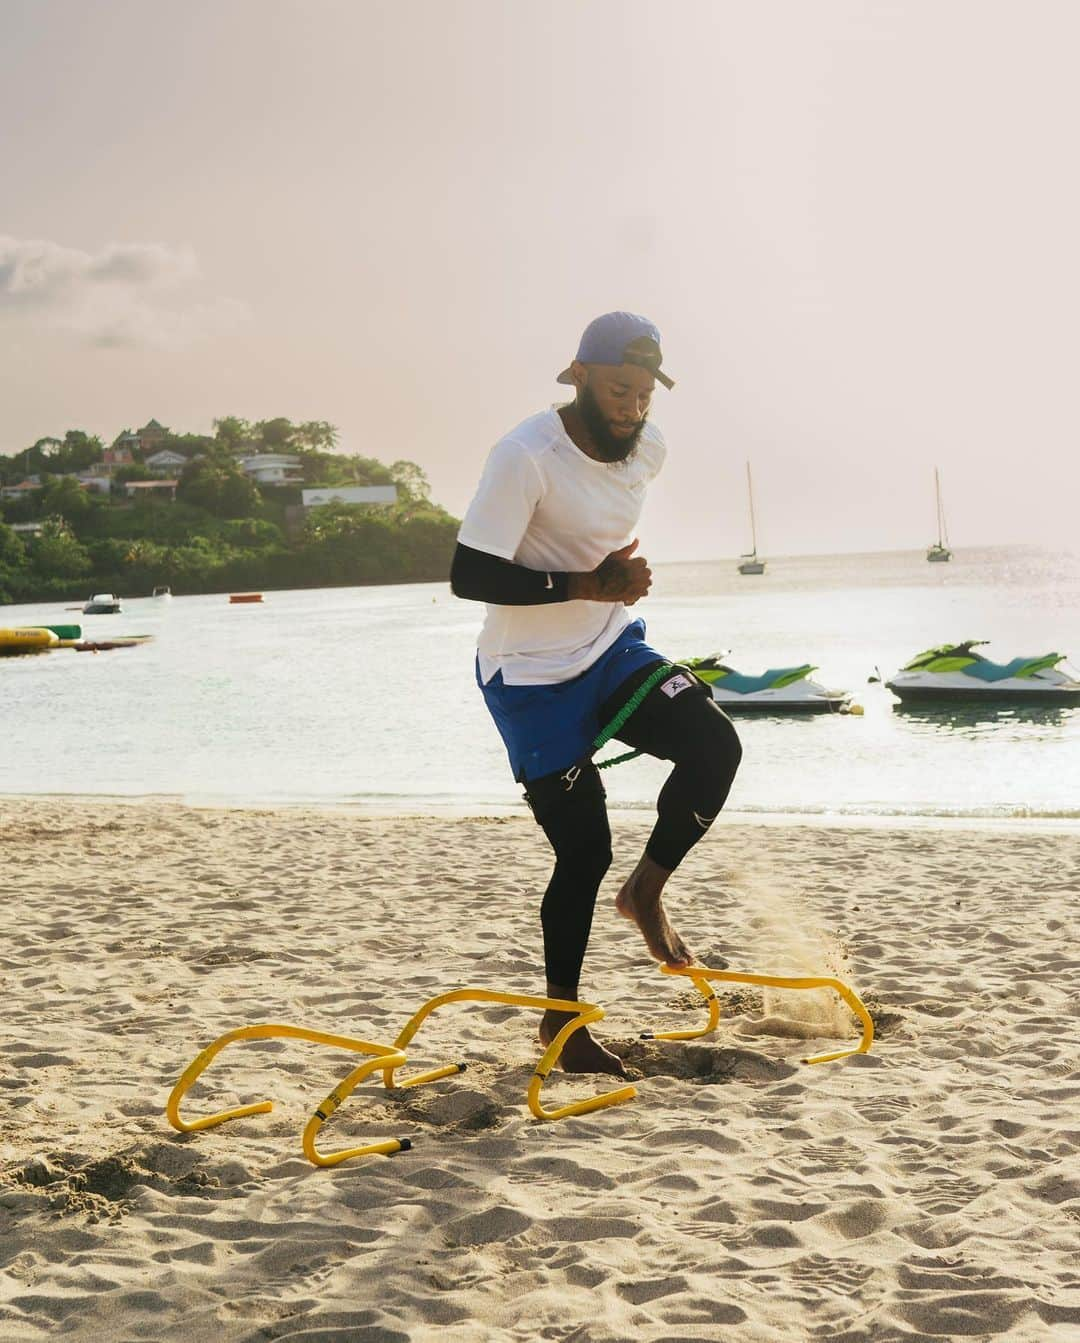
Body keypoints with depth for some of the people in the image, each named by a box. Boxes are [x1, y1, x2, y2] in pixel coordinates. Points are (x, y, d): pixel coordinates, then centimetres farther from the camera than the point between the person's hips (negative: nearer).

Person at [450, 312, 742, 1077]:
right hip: (533, 676, -6)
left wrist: (621, 575, 10)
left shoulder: (649, 448, -1)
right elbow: (469, 575, -26)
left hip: (612, 650, 6)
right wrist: (586, 585, -28)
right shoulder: (527, 457, -23)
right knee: (584, 851, -4)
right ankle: (562, 1021, 14)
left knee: (714, 744, -18)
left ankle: (647, 890, 6)